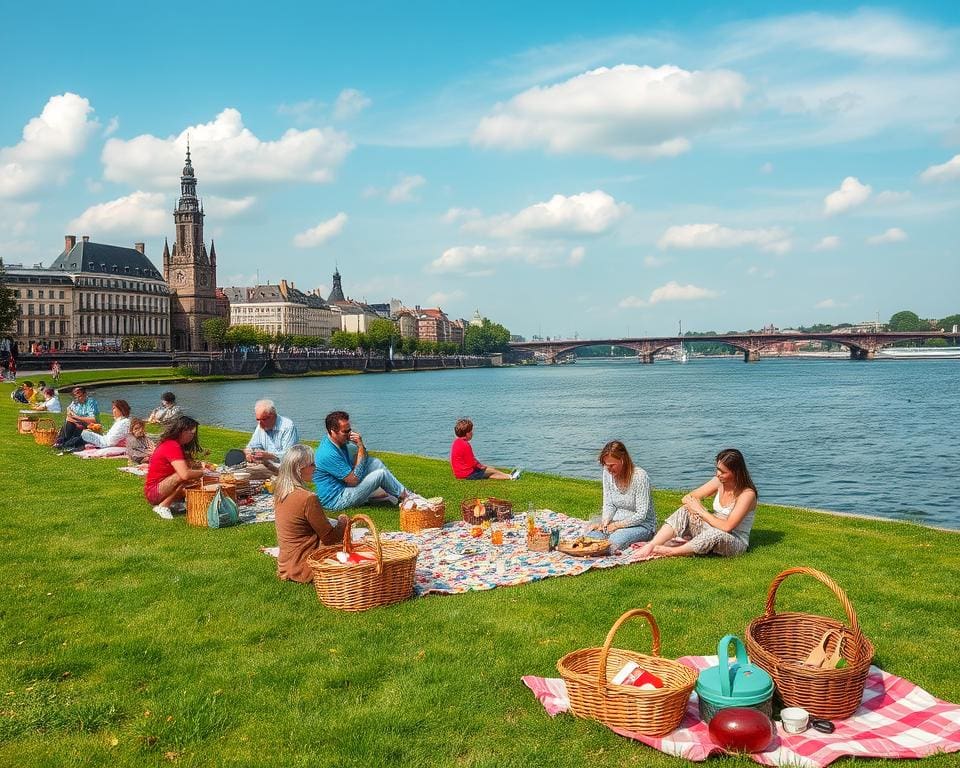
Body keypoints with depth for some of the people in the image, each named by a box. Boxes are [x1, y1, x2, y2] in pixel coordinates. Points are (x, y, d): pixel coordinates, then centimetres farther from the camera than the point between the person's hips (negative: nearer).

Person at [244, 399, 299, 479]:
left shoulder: (288, 426, -13)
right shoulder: (261, 426, 10)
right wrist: (248, 453, -8)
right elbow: (252, 446, 16)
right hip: (268, 465, 7)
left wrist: (268, 455, -33)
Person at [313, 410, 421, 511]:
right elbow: (354, 480, -24)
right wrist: (361, 447, -22)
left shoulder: (340, 442, 1)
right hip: (336, 501, -10)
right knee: (381, 473, -15)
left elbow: (364, 458, 11)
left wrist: (360, 445, -12)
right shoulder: (329, 454, -28)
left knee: (375, 463, 6)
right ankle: (405, 497, 6)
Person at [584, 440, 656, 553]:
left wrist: (616, 525, -20)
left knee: (613, 543, -34)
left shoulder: (640, 476, -21)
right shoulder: (608, 473, -3)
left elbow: (641, 515, -20)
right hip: (617, 520, 6)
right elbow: (608, 505, 4)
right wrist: (604, 522, -15)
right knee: (590, 535, -23)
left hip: (641, 525, -5)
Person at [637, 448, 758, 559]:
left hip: (736, 543, -6)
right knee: (684, 512, -16)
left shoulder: (747, 494, -21)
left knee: (716, 534, -40)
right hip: (712, 531, 6)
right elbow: (687, 498, 1)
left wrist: (701, 511, -20)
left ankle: (669, 551, -27)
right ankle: (650, 546, -28)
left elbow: (727, 527, -28)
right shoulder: (719, 482, -1)